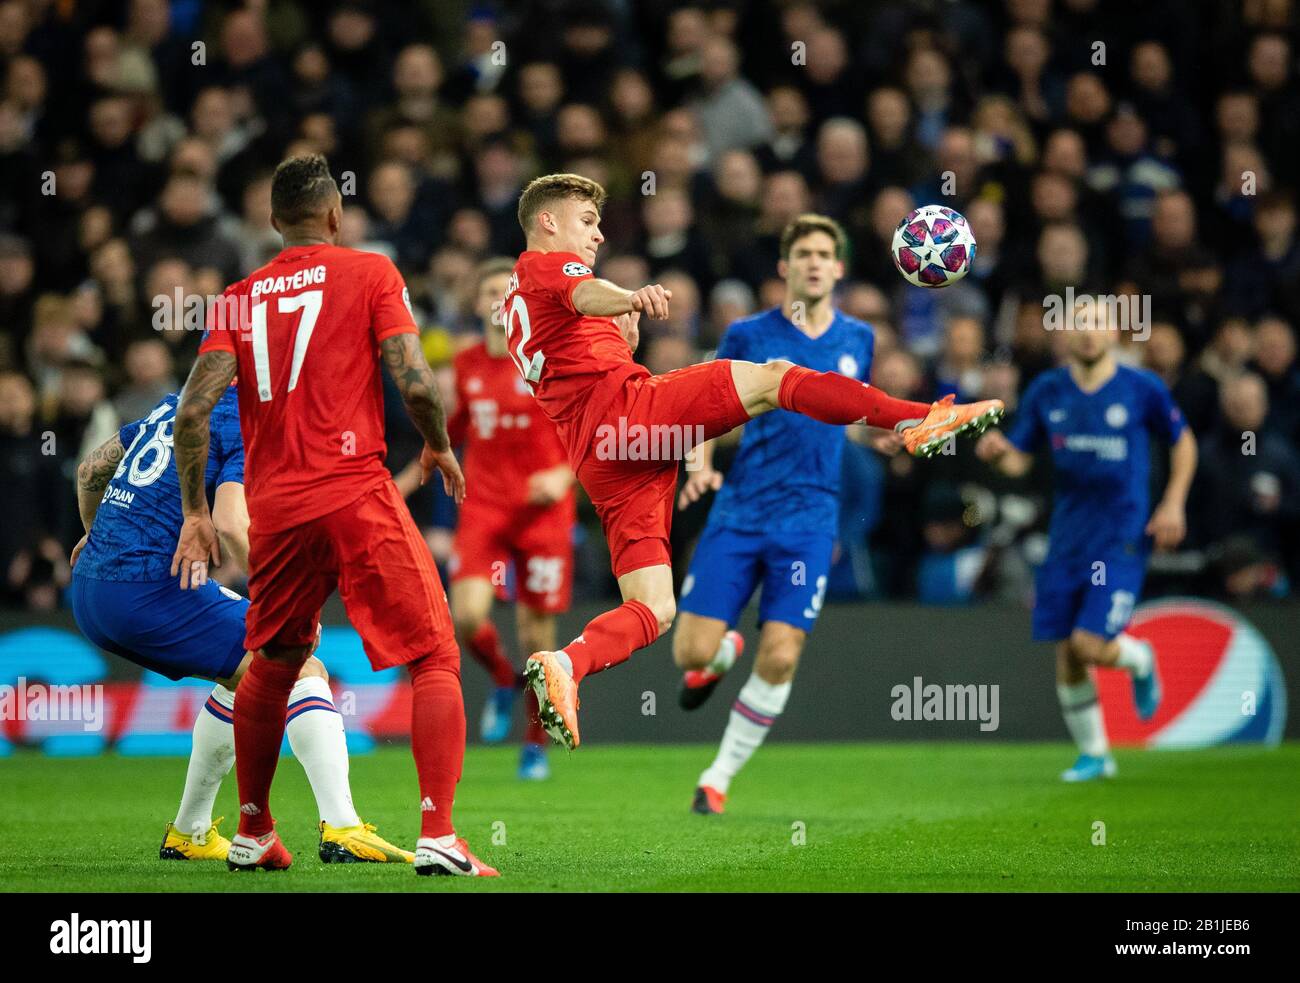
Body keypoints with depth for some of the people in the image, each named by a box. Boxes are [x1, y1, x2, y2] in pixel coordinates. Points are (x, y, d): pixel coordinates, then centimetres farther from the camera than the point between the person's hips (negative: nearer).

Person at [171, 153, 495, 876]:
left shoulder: (237, 300, 11)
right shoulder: (370, 273, 1)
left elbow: (193, 411, 1)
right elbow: (415, 382, -8)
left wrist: (195, 512, 10)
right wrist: (440, 447, 10)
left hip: (275, 510, 5)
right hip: (357, 494, -5)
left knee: (272, 666, 24)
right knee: (436, 658, 0)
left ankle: (253, 835, 30)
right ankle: (439, 837, -14)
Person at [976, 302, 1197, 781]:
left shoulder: (1142, 389, -4)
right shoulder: (1047, 392, 2)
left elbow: (1183, 442, 10)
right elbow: (1019, 459, 8)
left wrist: (1173, 503, 0)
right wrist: (998, 452, -16)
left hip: (1124, 538, -3)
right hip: (1067, 539, 3)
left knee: (1091, 644, -15)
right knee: (1067, 656, 2)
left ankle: (1139, 660, 20)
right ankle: (1094, 754, 20)